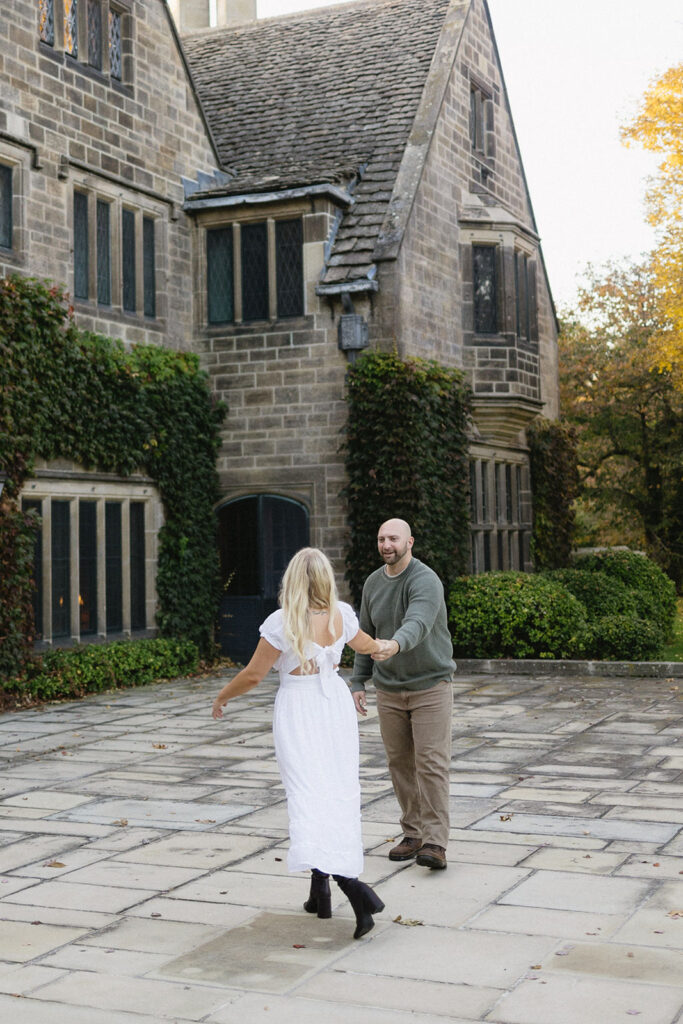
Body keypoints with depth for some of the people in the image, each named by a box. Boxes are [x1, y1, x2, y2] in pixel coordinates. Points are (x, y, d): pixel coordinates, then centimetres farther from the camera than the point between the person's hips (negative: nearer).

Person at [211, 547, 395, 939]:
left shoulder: (281, 623, -16)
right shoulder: (342, 615, -2)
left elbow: (253, 675, -10)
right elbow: (365, 644, 20)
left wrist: (223, 697, 9)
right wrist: (384, 647, 43)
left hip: (298, 711, -5)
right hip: (336, 704, 5)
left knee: (310, 797, -8)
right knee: (339, 792, 13)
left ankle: (351, 885, -27)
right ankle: (320, 890, 20)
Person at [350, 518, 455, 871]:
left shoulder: (425, 581, -16)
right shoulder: (373, 583, 5)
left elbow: (417, 624, -36)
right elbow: (367, 635, 13)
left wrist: (395, 644, -56)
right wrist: (358, 683, 9)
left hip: (430, 685, -6)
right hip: (389, 689, 6)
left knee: (431, 764, -9)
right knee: (400, 763, 8)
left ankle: (435, 844, -7)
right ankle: (412, 834, 19)